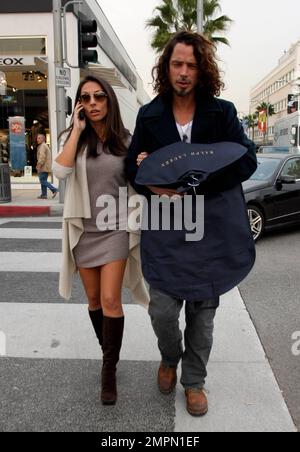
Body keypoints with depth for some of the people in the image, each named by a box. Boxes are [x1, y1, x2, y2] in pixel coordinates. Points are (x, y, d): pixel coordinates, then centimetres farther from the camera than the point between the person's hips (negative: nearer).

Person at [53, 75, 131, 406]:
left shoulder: (125, 140, 1)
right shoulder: (74, 139, 1)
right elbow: (61, 171, -19)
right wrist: (78, 129, -15)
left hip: (114, 229, -2)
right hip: (83, 230, 2)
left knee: (110, 300, -8)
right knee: (93, 299, 13)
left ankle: (110, 370, 8)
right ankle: (108, 351, 35)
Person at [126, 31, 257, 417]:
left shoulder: (222, 112, 1)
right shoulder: (149, 115, 4)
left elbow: (246, 161, -10)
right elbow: (132, 167, 6)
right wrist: (151, 184, -17)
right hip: (163, 227, 0)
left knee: (202, 310, 10)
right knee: (162, 310, -2)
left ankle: (194, 381, 34)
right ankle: (170, 358, 34)